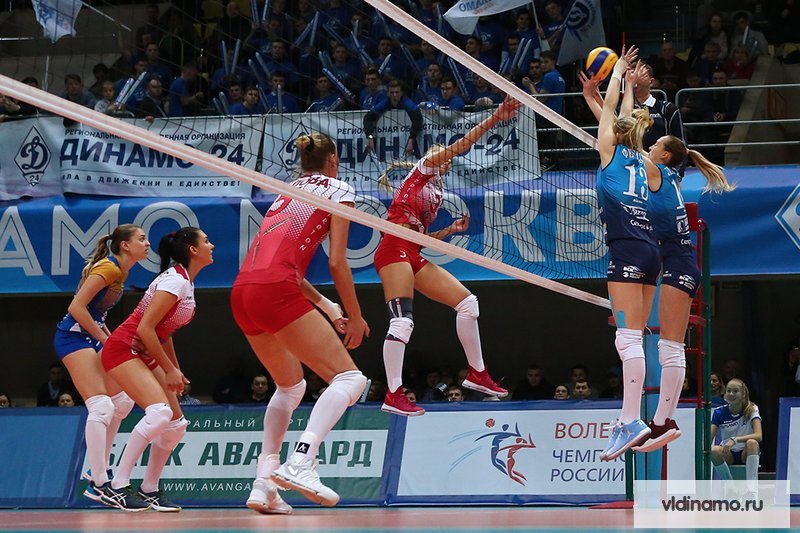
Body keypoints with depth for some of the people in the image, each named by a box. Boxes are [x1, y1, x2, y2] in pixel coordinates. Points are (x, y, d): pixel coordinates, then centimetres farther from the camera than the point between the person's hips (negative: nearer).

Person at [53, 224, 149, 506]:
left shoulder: (120, 271, 13)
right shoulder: (108, 268, -16)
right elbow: (76, 307, -21)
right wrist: (106, 339, -17)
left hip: (92, 336, 10)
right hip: (74, 336, -10)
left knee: (123, 401, 13)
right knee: (101, 406, -19)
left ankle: (99, 469, 20)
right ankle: (98, 484, -20)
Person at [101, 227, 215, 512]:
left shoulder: (185, 282, 11)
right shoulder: (175, 281, -19)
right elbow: (144, 329, -23)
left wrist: (176, 371, 16)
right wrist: (169, 370, -17)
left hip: (146, 356, 10)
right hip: (123, 349, -10)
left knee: (177, 424, 6)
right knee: (159, 413, -27)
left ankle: (149, 490, 14)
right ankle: (116, 486, -23)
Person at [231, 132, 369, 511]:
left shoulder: (288, 191, 29)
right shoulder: (338, 191, 10)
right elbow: (337, 263, 1)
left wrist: (327, 307, 30)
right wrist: (355, 318, 9)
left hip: (242, 294, 8)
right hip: (275, 293, -8)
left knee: (291, 386, 26)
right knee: (348, 378, -6)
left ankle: (263, 483, 15)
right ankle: (301, 462, -28)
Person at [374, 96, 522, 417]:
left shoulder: (436, 193, 30)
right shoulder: (424, 168, 10)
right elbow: (459, 146, -3)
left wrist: (451, 230, 17)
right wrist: (494, 119, -7)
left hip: (414, 256, 9)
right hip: (394, 248, -9)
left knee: (467, 301, 5)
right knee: (402, 321, -19)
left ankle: (477, 374, 12)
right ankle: (393, 396, -21)